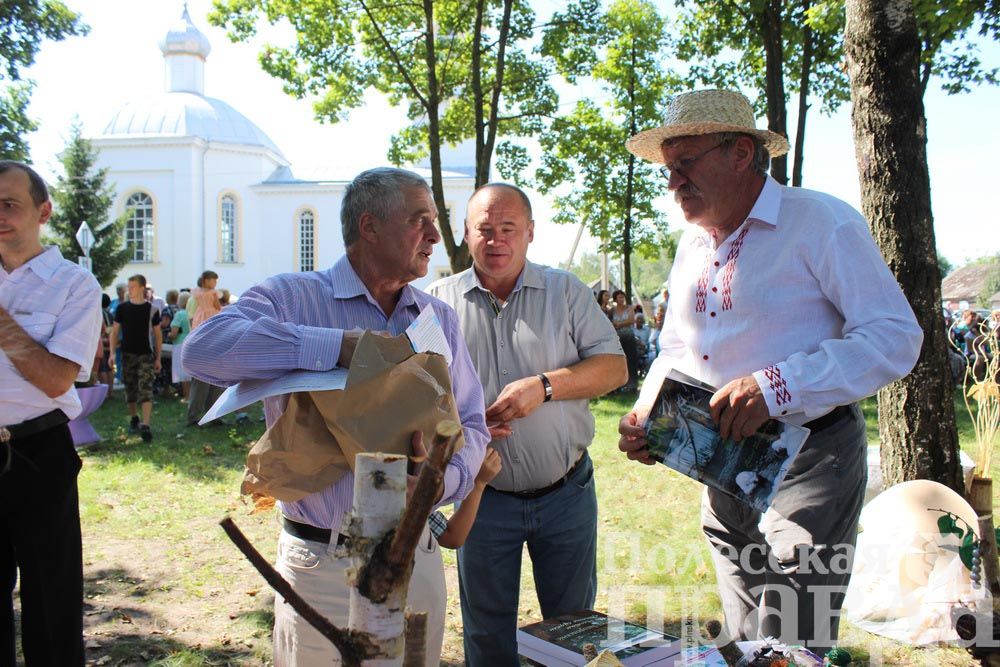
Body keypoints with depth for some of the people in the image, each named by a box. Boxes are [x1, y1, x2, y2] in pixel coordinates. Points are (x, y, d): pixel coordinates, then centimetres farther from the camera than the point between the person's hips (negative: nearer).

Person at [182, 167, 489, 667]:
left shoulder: (440, 318, 9)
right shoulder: (292, 297, -6)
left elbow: (471, 424, 8)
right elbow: (204, 349, -24)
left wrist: (438, 480, -14)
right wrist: (337, 346, -27)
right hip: (322, 563, -4)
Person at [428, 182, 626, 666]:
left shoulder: (565, 291, 1)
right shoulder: (439, 302, 0)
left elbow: (614, 367, -5)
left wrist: (544, 385, -20)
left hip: (567, 492, 1)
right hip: (484, 496, 0)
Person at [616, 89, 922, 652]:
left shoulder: (822, 222, -11)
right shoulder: (692, 246, 11)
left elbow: (896, 335, -19)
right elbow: (676, 353, 19)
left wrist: (776, 387, -29)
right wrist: (647, 418, 0)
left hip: (809, 464, -7)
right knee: (745, 645, 17)